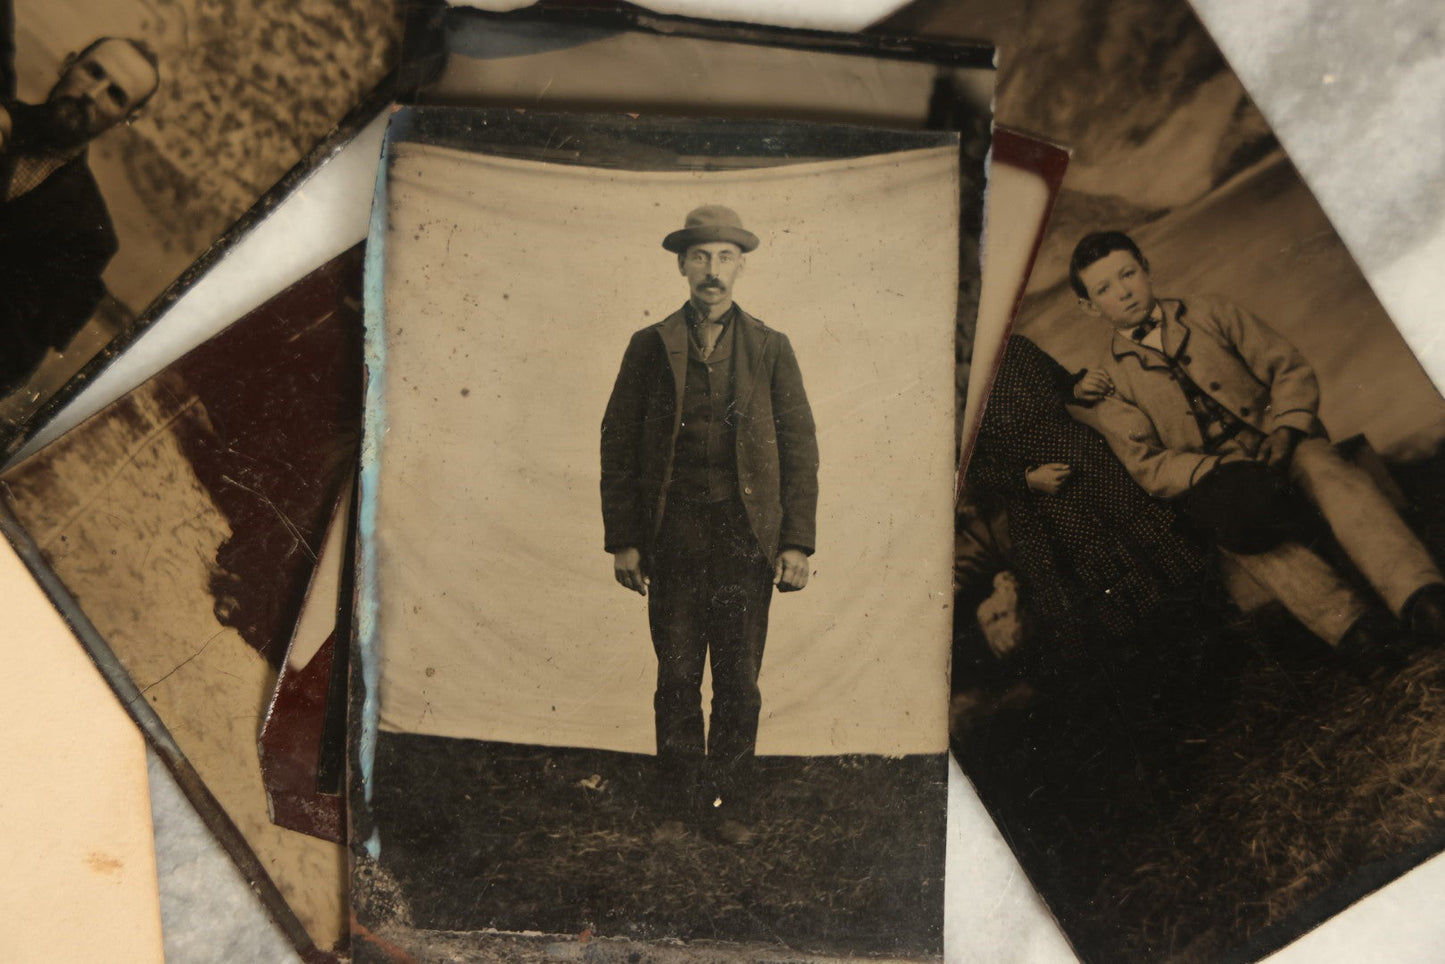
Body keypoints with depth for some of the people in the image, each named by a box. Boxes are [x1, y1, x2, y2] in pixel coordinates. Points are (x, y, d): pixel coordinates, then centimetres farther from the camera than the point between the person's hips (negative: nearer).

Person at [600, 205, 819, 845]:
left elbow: (800, 448, 6)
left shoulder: (771, 349, 7)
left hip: (746, 540, 0)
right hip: (672, 540, 0)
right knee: (676, 680, 6)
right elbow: (617, 445, 7)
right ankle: (680, 804, 20)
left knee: (739, 683, 5)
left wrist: (796, 543, -1)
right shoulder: (650, 347, 7)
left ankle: (730, 806, 19)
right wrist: (622, 540, 1)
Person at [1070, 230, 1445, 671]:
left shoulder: (1211, 315, 11)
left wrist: (1285, 431, -10)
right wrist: (1215, 471, -17)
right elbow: (1146, 465, 0)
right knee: (1235, 522, -35)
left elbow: (1291, 370, 8)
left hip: (1282, 447, 2)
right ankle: (1351, 626, -49)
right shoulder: (1112, 383, 7)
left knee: (1326, 470, -32)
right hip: (1212, 481, -1)